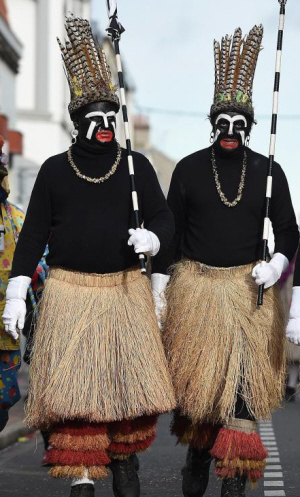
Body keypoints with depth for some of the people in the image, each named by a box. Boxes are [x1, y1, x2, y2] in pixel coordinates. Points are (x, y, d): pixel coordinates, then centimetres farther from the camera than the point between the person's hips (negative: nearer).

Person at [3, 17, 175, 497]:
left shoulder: (137, 166, 6)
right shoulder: (54, 170, 5)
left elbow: (164, 218, 4)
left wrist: (151, 238, -20)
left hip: (126, 290, 1)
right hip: (69, 292, -1)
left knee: (131, 381, 4)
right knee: (73, 384, -6)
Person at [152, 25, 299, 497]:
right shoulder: (188, 169, 3)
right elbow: (169, 232, 6)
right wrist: (158, 290, 3)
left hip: (249, 289, 0)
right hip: (195, 288, 1)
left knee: (244, 383, -4)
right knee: (195, 379, 6)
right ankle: (198, 454, 31)